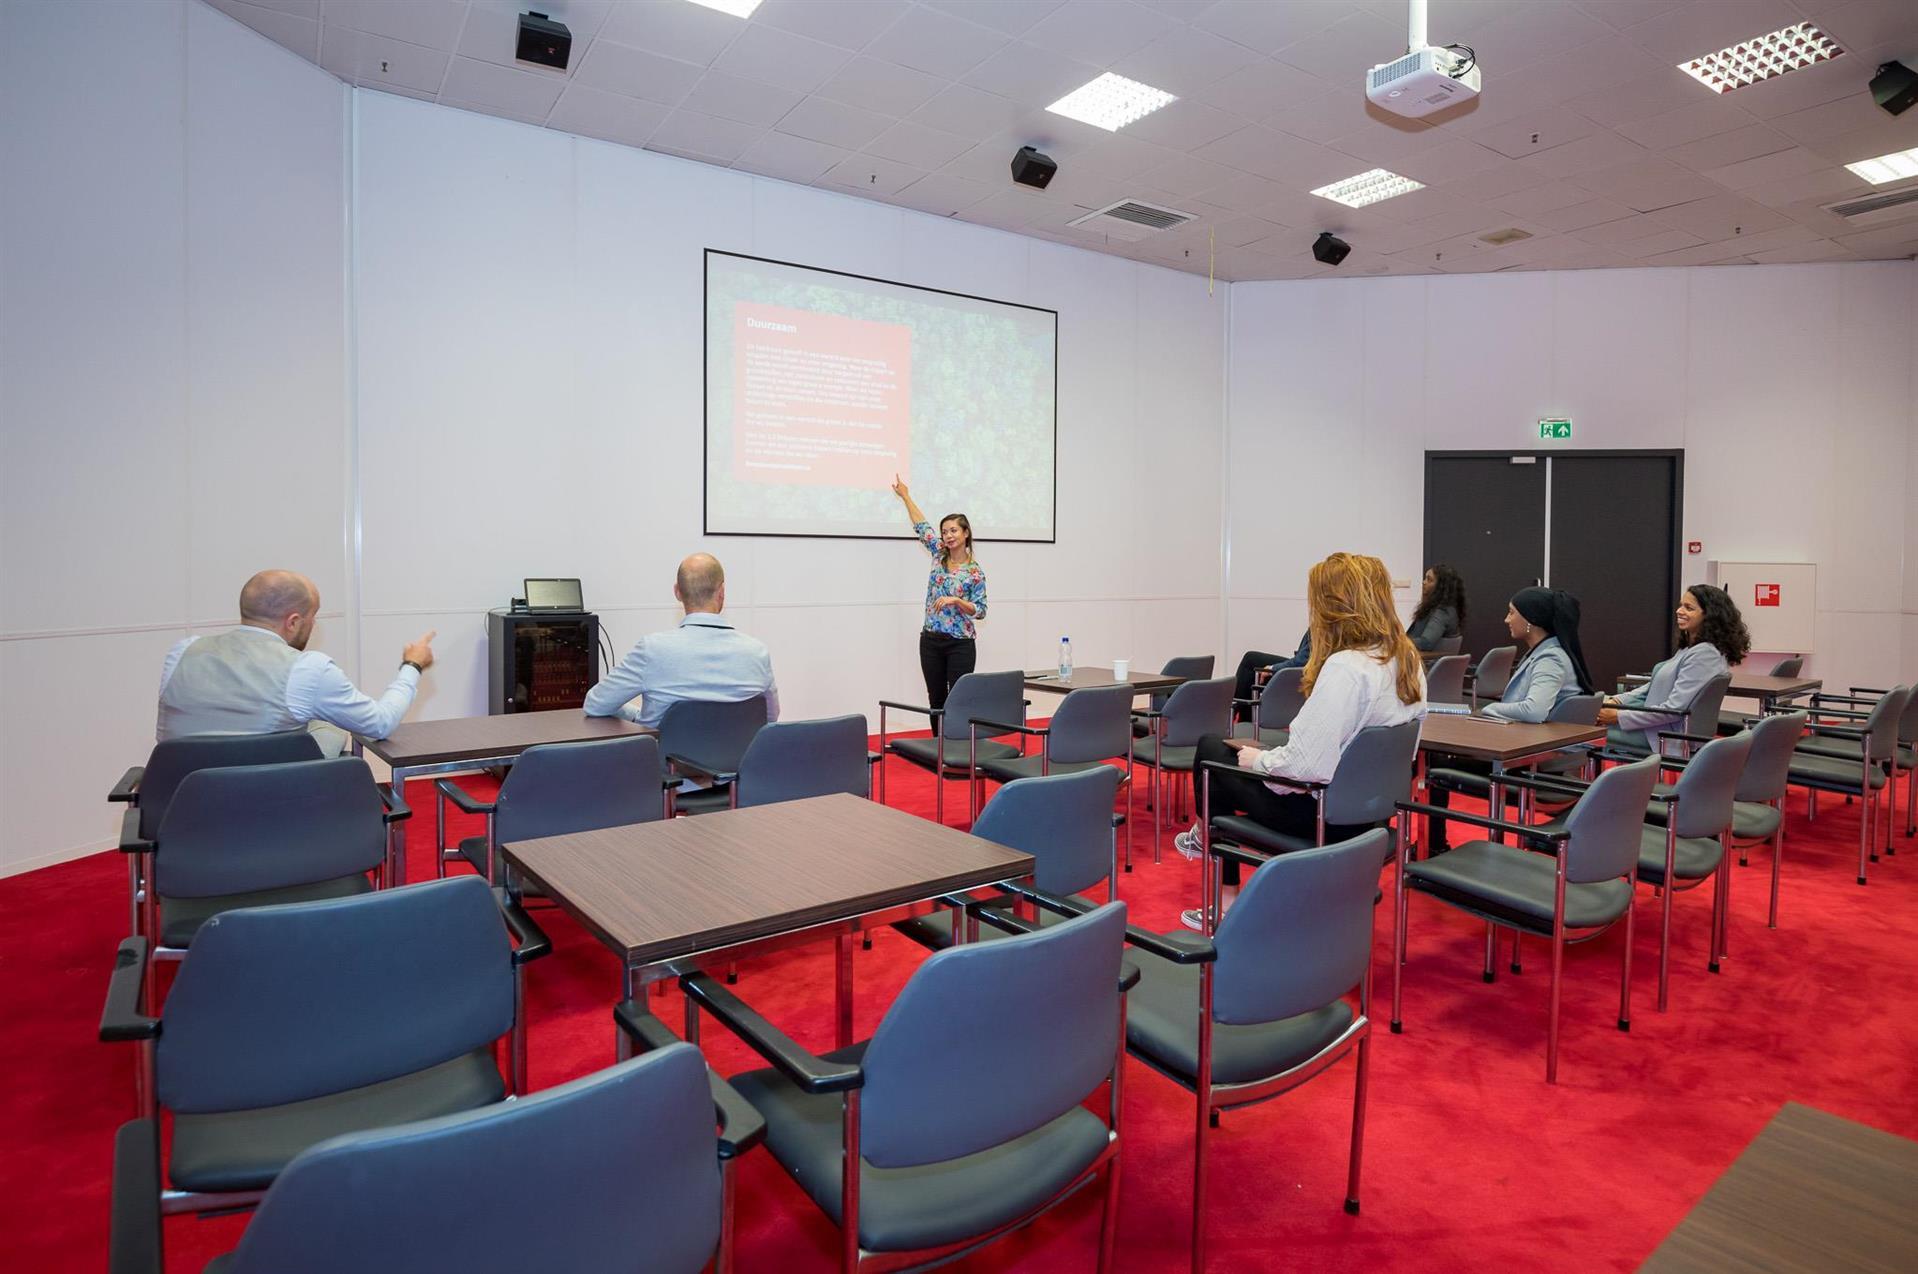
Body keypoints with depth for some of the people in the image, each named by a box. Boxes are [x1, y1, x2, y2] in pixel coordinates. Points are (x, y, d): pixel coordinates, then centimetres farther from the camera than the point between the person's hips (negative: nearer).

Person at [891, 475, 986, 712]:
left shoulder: (975, 571, -5)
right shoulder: (939, 554, 7)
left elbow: (980, 611, -6)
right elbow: (922, 526, 18)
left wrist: (956, 600, -20)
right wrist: (905, 496, 24)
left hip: (960, 643, -4)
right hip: (931, 640, 4)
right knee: (936, 699, 8)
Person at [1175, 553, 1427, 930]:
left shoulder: (1344, 667, -27)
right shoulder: (1408, 660, 1)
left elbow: (1305, 763, -30)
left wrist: (1258, 759, -9)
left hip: (1324, 812, -9)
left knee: (1210, 749, 11)